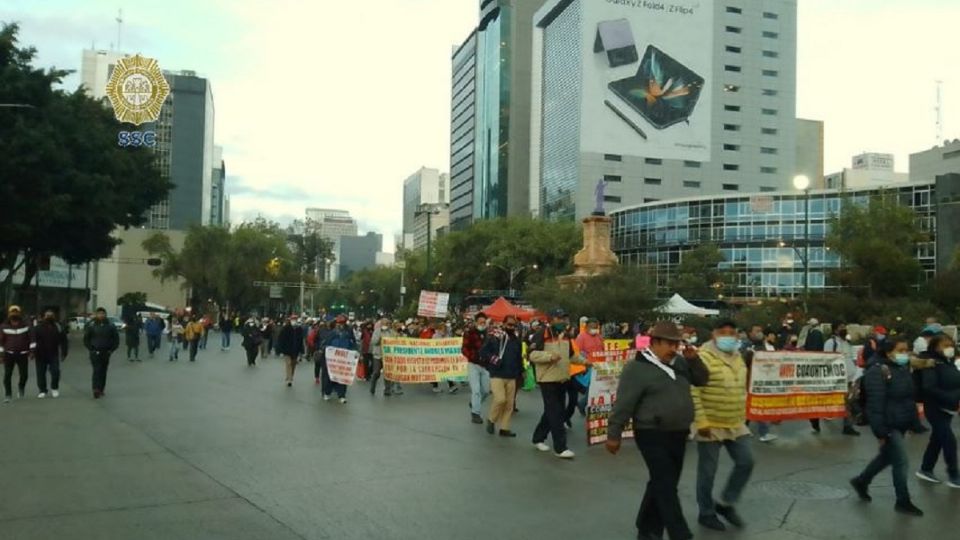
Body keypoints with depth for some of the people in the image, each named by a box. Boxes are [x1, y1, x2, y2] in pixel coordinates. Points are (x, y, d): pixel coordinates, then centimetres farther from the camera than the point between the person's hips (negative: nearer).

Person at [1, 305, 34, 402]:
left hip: (23, 354, 0)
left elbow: (32, 338, 1)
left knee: (24, 374, 0)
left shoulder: (26, 326, -3)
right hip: (9, 354, 0)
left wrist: (32, 350, -4)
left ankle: (21, 387, 31)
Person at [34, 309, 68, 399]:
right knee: (41, 373, 6)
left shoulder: (58, 328, -1)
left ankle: (54, 388, 13)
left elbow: (63, 341, 1)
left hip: (53, 354, -1)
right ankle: (42, 390, 17)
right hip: (40, 355, 1)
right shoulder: (38, 327, -1)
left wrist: (63, 353, -2)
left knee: (55, 372, -7)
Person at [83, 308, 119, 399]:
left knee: (103, 371, 8)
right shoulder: (91, 325, -3)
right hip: (95, 353, -2)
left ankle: (101, 390, 17)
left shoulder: (110, 326, 1)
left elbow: (116, 339, 7)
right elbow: (86, 339, 4)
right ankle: (96, 390, -15)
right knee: (97, 371, -11)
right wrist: (91, 349, -3)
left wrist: (111, 349, -1)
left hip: (106, 353, 2)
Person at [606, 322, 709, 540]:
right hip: (653, 436, -8)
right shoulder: (637, 368, -14)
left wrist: (693, 359, -1)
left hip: (678, 434, 8)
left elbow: (701, 380, 16)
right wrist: (614, 434, -13)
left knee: (662, 485, 15)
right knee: (666, 488, -6)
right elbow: (624, 404, -14)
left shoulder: (679, 362, 8)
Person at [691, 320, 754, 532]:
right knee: (707, 472, 4)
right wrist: (701, 421, -23)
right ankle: (706, 513, 22)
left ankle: (725, 504, 26)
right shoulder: (704, 357, -17)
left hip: (736, 425, 7)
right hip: (711, 426, -7)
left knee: (746, 462, 8)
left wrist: (742, 416, 19)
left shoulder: (738, 358, 9)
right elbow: (693, 392, -21)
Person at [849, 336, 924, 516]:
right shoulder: (878, 371, -20)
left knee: (887, 457, 19)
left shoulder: (903, 369, 9)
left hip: (901, 424, 9)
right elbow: (875, 404, -23)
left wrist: (912, 420, 15)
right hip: (889, 425, -9)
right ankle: (903, 502, 13)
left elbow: (909, 396, 19)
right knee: (901, 462, -2)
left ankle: (861, 481, 37)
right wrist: (880, 432, -23)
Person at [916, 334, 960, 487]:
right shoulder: (931, 364, -16)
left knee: (938, 439, 15)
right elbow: (929, 388, -24)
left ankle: (926, 469, 27)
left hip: (947, 408, 8)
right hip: (935, 408, -8)